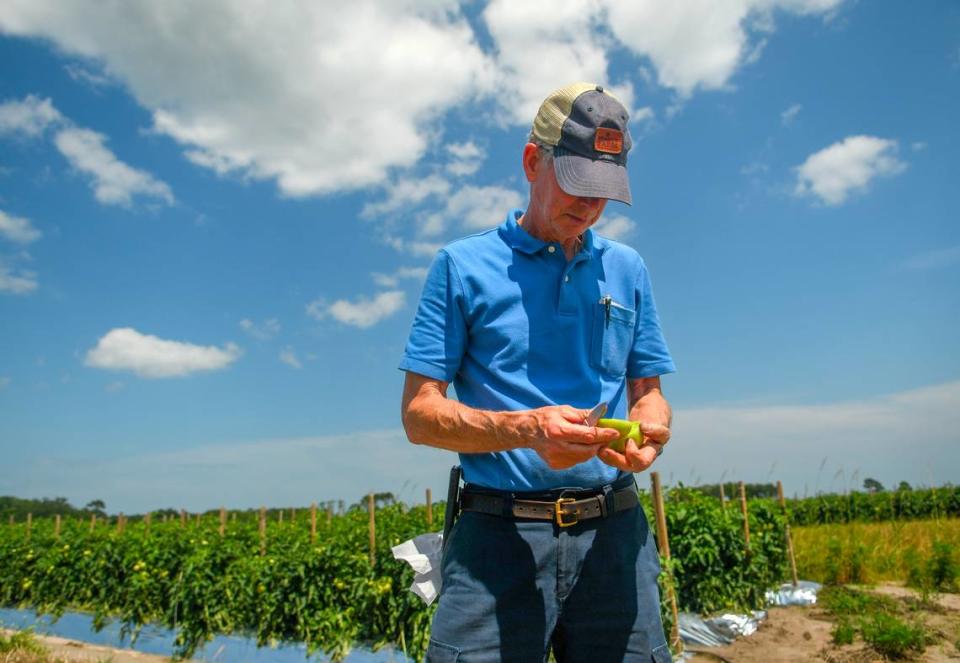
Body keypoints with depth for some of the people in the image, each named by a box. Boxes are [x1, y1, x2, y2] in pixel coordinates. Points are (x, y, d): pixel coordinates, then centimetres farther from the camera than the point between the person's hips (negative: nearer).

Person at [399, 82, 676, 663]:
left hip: (615, 533, 4)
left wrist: (650, 430, -9)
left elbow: (648, 392, 16)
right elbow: (419, 413, -2)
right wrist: (527, 429, -19)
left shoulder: (627, 269, 13)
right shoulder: (463, 265, 1)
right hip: (499, 533, -3)